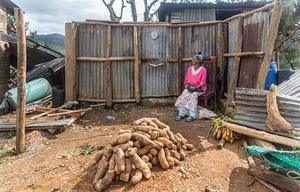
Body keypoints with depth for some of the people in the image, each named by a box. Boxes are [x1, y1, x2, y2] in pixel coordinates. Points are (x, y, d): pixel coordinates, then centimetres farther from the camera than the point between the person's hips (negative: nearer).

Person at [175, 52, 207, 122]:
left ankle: (192, 116, -32)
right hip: (189, 87, 4)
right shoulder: (190, 68, 9)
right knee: (183, 95, -24)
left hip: (198, 88, -4)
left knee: (193, 95, -33)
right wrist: (186, 84, -7)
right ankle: (181, 114, -22)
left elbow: (202, 82, -7)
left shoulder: (203, 70, -5)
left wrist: (196, 87, -20)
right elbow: (186, 79, 13)